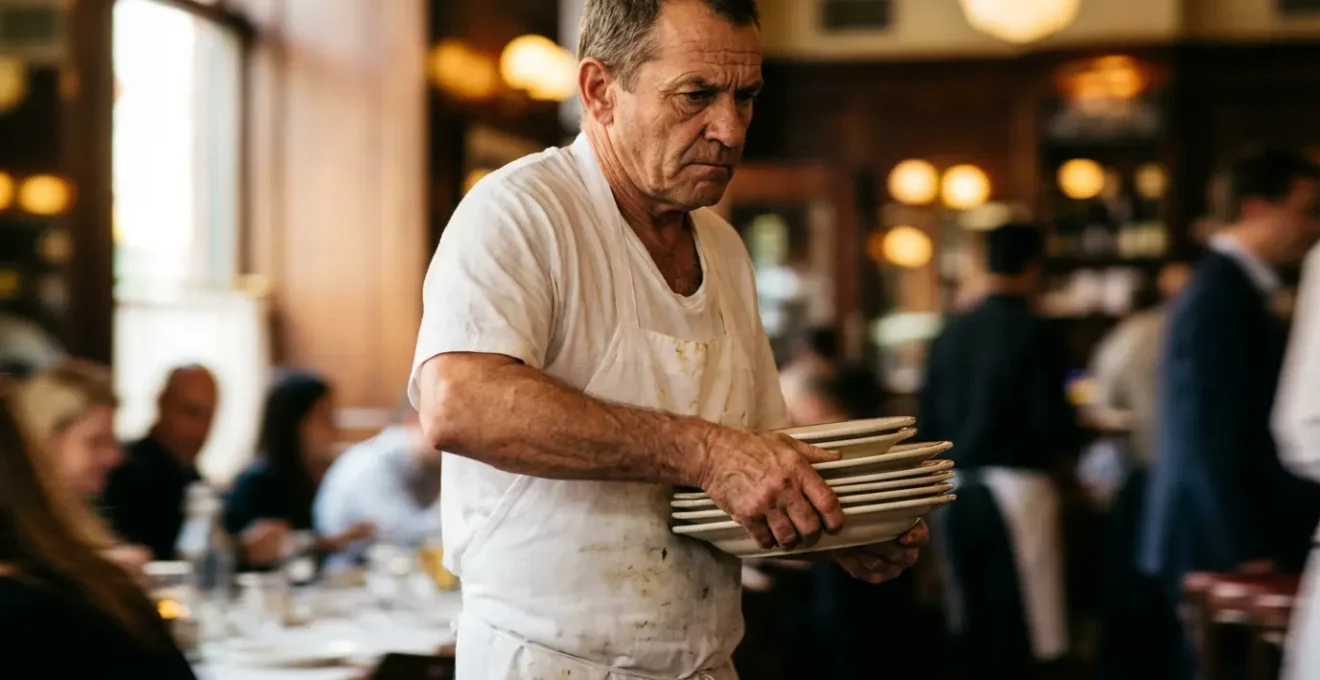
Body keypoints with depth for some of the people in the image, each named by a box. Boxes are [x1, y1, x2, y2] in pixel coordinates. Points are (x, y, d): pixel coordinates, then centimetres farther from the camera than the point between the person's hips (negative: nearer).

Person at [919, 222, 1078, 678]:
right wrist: (1065, 440, 7)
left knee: (975, 622, 13)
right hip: (1015, 486, -6)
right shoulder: (1034, 333, -10)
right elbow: (1051, 423, -14)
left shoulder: (951, 332, 6)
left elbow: (927, 422, 7)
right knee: (1022, 626, -2)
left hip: (959, 489, 6)